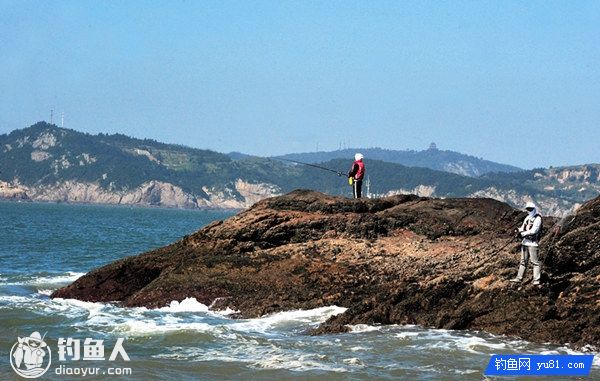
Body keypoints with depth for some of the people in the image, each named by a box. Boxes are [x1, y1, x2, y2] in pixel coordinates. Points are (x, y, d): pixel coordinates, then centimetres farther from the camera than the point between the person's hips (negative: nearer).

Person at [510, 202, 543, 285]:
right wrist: (519, 230, -7)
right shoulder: (527, 218, 16)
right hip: (525, 241, 8)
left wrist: (523, 234, -16)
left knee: (534, 262, -6)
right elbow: (523, 228, 15)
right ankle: (519, 278, 15)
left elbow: (533, 231, -18)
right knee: (523, 261, 11)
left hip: (533, 243, -8)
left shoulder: (537, 219, -9)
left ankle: (536, 280, -5)